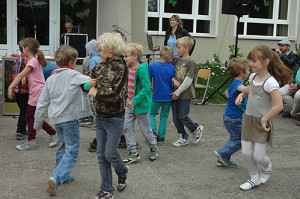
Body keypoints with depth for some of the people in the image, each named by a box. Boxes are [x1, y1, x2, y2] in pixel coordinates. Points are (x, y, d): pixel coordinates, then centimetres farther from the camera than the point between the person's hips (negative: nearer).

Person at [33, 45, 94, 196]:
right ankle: (56, 177, -20)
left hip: (56, 118, 7)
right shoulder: (73, 75, -7)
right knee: (72, 151, -4)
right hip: (69, 117, -7)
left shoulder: (50, 79, 10)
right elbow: (90, 82, -20)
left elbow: (42, 103, 12)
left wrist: (38, 122, 19)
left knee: (63, 146, 24)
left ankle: (63, 176, 36)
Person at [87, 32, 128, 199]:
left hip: (114, 119, -6)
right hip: (100, 118, 6)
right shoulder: (100, 66, 5)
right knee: (101, 155, 8)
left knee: (110, 154, 0)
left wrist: (96, 93, -13)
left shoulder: (121, 68, -15)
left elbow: (117, 95, -23)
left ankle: (122, 172, 33)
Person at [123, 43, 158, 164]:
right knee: (127, 127, 4)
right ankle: (133, 153, 11)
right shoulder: (129, 68, 5)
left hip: (141, 103, -8)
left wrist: (135, 101, -25)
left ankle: (154, 148, 31)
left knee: (145, 128, 6)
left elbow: (146, 88, -22)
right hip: (130, 103, 8)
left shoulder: (142, 70, -20)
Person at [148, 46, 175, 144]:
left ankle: (153, 131, 0)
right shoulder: (172, 68, -6)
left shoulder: (153, 66, -10)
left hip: (157, 96, -1)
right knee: (164, 117, 12)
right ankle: (160, 137, 13)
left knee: (151, 114, 18)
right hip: (168, 96, 1)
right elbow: (173, 82, 1)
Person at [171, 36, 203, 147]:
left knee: (182, 117, -5)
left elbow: (188, 80, -14)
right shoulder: (177, 61, 11)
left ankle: (197, 129, 20)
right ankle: (183, 137, 21)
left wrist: (178, 92, -14)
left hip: (185, 94, -7)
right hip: (175, 94, 7)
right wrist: (173, 91, -1)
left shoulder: (191, 62, -9)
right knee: (175, 118, 7)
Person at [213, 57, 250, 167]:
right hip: (234, 118, -10)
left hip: (230, 117, 10)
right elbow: (242, 89, -48)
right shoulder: (237, 84, -22)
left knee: (235, 138, 19)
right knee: (240, 140, 0)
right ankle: (222, 153, 5)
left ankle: (223, 160, 23)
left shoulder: (233, 83, 10)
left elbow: (228, 92, 33)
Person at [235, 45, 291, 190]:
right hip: (248, 119, 6)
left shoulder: (270, 82, -21)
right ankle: (254, 179, 27)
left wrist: (264, 120, -18)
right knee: (246, 153, 6)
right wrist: (241, 95, 5)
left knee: (258, 156, -2)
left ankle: (267, 167, 34)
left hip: (262, 123, -6)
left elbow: (278, 106, -25)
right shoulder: (253, 77, 2)